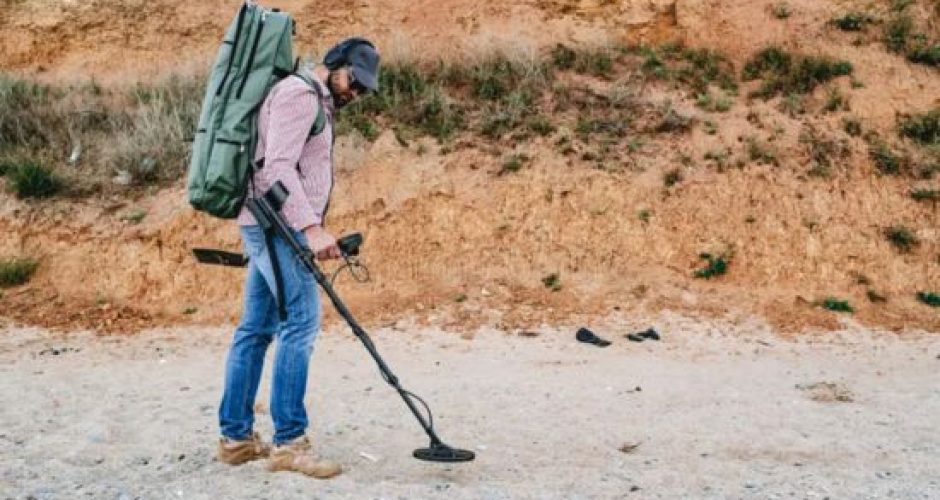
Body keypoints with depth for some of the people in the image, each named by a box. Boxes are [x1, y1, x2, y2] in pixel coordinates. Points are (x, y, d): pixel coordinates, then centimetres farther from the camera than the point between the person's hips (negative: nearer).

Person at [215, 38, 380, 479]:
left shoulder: (315, 102, 25)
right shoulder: (299, 92, -8)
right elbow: (277, 166, -19)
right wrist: (311, 227, -26)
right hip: (280, 224, -10)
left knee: (256, 328, 9)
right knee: (300, 323, -13)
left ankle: (235, 437, 13)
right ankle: (288, 442, -12)